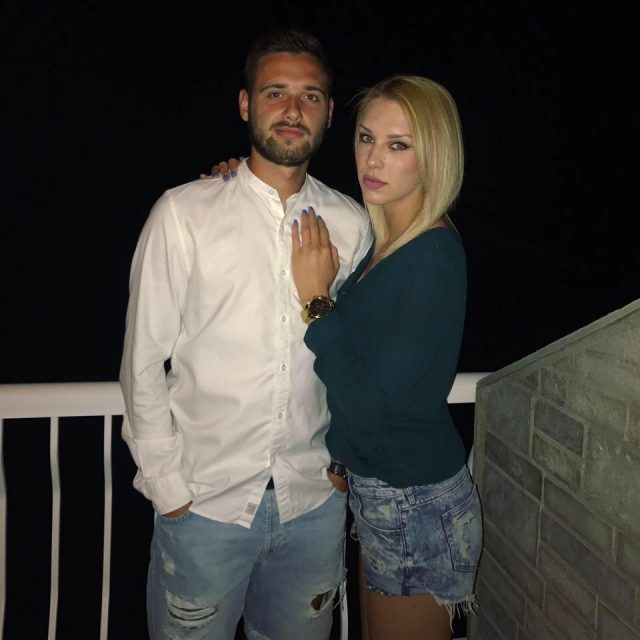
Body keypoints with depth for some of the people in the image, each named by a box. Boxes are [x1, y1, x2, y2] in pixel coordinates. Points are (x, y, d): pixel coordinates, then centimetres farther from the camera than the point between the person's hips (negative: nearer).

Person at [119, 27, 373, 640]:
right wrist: (168, 487, -5)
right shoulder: (183, 212, -8)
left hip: (314, 500, 3)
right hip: (206, 501, -2)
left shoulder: (351, 224, 1)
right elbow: (143, 362, -5)